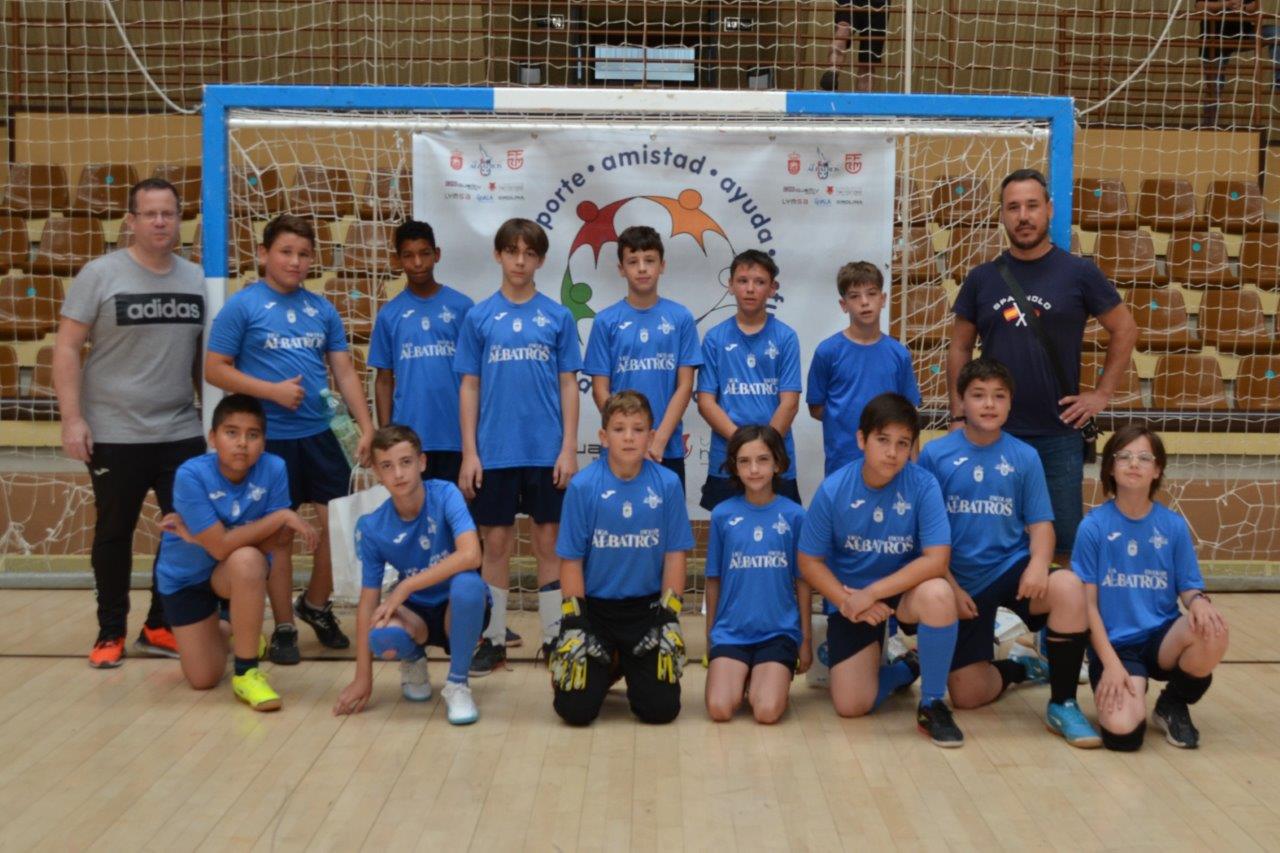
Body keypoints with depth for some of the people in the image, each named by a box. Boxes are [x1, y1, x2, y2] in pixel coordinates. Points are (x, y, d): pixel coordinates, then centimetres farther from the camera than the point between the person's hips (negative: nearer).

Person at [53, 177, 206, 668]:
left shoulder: (197, 280, 6)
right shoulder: (100, 274, -4)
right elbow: (66, 349, -6)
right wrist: (72, 418, -13)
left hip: (182, 434, 3)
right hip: (114, 435, -3)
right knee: (114, 534, 9)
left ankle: (161, 627, 21)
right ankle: (111, 632, 24)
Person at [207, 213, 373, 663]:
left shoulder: (322, 308, 8)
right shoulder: (241, 306, -4)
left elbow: (344, 371, 8)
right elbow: (215, 369, -6)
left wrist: (367, 426, -1)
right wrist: (272, 391, -15)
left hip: (320, 434, 4)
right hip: (270, 438, -4)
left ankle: (315, 604, 28)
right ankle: (284, 628, 20)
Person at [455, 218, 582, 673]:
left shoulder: (558, 316, 3)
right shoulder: (479, 317, 4)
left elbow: (568, 385, 3)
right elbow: (469, 387, 4)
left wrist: (569, 448, -4)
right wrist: (469, 452, -2)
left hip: (547, 450, 0)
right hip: (495, 451, 0)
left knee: (549, 541, 7)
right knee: (495, 543, 7)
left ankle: (554, 637, 18)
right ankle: (493, 640, 18)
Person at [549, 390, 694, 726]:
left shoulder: (668, 484, -7)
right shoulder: (583, 485, -10)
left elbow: (675, 554, -2)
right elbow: (571, 559, -5)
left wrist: (669, 617, -6)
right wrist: (574, 623, -8)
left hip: (647, 607, 1)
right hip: (594, 606, -1)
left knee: (661, 709, -5)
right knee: (576, 709, -7)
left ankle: (633, 667, 27)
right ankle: (607, 666, 25)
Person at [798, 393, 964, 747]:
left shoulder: (923, 485, -18)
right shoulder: (833, 490, -15)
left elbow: (936, 560, -23)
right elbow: (810, 562, -6)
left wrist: (872, 593, -26)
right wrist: (848, 602, -20)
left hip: (906, 589, -1)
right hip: (851, 597, 1)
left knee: (937, 594, -37)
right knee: (851, 705, -10)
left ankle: (932, 703, -13)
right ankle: (904, 670, 25)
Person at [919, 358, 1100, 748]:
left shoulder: (1024, 456, 2)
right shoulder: (935, 454, -3)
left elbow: (1041, 524, 1)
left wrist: (1038, 565, -20)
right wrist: (950, 585, -10)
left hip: (1011, 568, 1)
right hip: (961, 582, 0)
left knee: (1069, 587, -33)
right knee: (966, 695, -4)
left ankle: (1063, 704, -13)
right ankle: (1017, 667, 33)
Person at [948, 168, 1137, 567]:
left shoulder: (1079, 273, 0)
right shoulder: (982, 278, 5)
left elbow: (1125, 329, 7)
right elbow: (960, 348, 10)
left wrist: (1102, 393, -1)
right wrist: (958, 416, 3)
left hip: (1058, 435, -1)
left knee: (1063, 547, 6)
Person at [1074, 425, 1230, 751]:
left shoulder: (1174, 525, 2)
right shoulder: (1094, 526, -6)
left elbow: (1187, 587, 6)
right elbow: (1088, 603, -6)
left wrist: (1198, 601, -19)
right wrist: (1111, 663, -14)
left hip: (1162, 638, 3)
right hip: (1114, 644, -3)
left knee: (1214, 633, -31)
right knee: (1123, 731, -27)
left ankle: (1174, 705, 0)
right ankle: (1125, 687, 12)